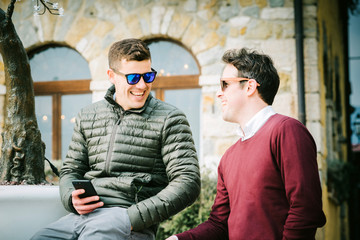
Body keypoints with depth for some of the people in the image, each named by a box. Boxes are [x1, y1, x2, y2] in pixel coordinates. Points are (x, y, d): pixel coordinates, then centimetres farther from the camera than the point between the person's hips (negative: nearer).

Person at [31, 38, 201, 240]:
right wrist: (72, 199, -1)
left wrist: (134, 217, -14)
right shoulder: (87, 117, 18)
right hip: (82, 215, 4)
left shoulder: (169, 119, 4)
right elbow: (71, 170, 24)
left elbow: (188, 182, -5)